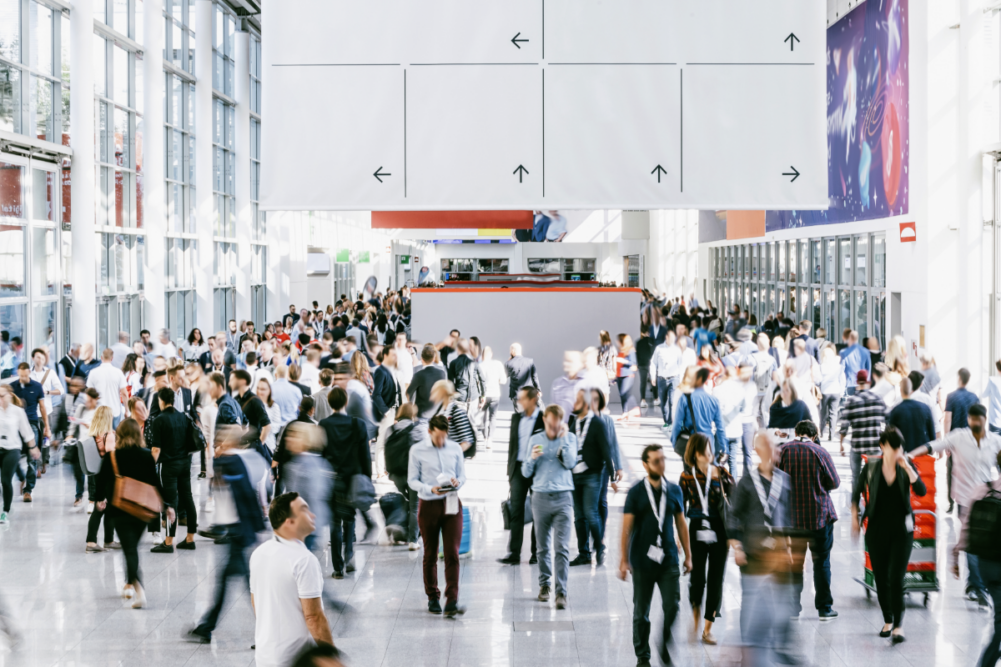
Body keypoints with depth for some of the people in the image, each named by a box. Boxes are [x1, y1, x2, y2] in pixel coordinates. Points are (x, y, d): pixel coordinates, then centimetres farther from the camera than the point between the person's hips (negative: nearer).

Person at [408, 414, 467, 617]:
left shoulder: (455, 449, 5)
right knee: (430, 555, 9)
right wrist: (430, 489, -18)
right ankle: (433, 598, 23)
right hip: (428, 506, -1)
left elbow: (462, 475, 10)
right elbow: (412, 480, -1)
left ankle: (452, 602, -11)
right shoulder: (417, 451, -1)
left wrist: (457, 482, -14)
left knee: (452, 553, -8)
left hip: (451, 504, 1)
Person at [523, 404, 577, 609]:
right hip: (540, 497, 2)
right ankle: (544, 584, 24)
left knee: (562, 548, -10)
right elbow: (526, 473, 9)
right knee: (543, 547, 9)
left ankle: (561, 592, -12)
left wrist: (563, 438, -10)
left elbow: (570, 463, -10)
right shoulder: (535, 440, 9)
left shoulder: (569, 438, 6)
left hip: (563, 498, -2)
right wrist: (532, 458, -11)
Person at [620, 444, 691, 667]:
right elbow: (626, 527, -3)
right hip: (642, 562, -2)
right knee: (641, 612, 6)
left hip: (669, 560, 2)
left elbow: (681, 524, 12)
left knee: (672, 607, -6)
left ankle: (664, 646, 18)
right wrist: (624, 560, -8)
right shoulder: (636, 493, -3)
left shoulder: (674, 490, 6)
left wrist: (688, 556, 12)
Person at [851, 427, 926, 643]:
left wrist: (908, 468, -23)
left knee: (896, 579, -12)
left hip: (901, 530, -1)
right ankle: (888, 621, 26)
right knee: (880, 578, 8)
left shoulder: (906, 465, -3)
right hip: (876, 530, 1)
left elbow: (921, 491, -16)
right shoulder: (872, 466, -3)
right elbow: (857, 490, 11)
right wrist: (855, 517, 10)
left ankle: (898, 626, -10)